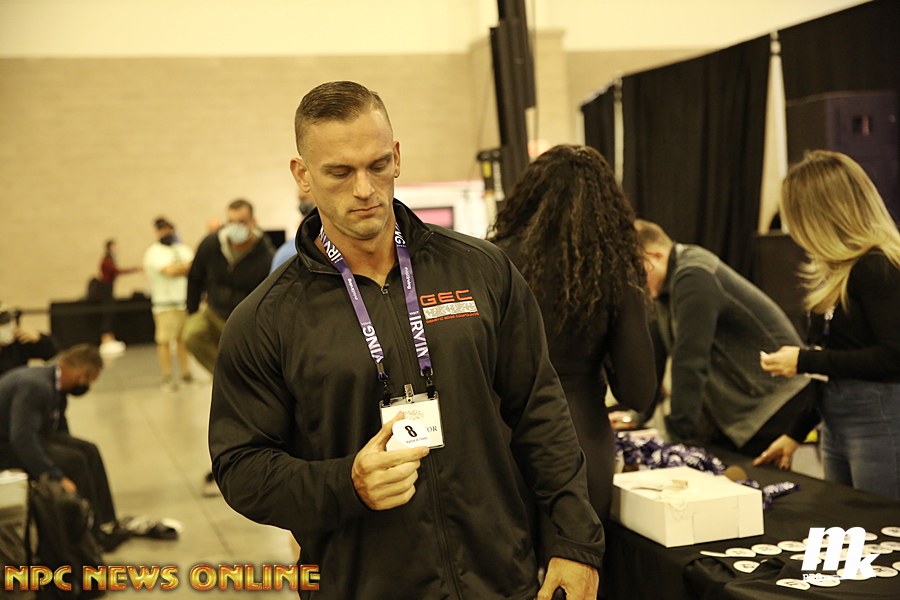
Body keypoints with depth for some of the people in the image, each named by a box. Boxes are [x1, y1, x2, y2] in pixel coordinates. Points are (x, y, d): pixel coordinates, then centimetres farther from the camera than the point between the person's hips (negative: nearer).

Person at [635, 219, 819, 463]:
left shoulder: (694, 278, -23)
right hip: (730, 408, 9)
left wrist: (679, 435, -29)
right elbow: (656, 349, 11)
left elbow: (689, 361, -29)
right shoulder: (670, 280, 6)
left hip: (771, 404, -9)